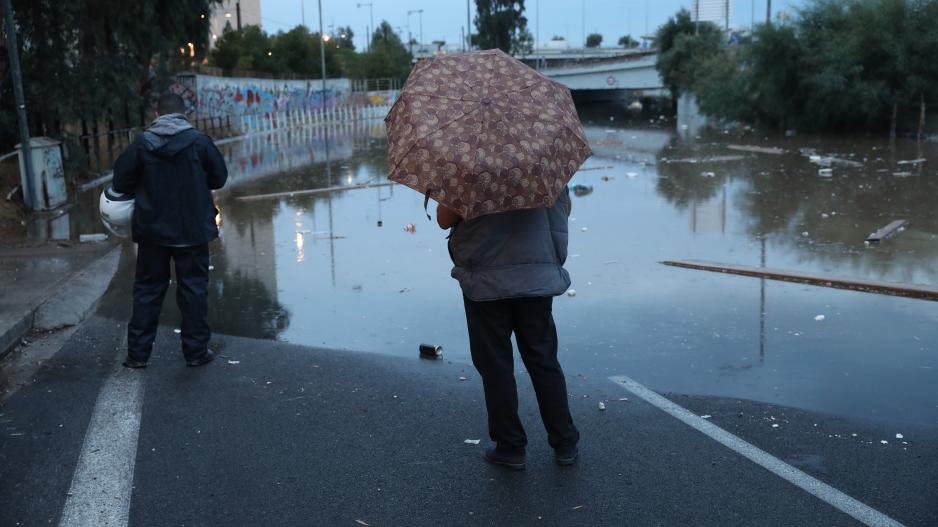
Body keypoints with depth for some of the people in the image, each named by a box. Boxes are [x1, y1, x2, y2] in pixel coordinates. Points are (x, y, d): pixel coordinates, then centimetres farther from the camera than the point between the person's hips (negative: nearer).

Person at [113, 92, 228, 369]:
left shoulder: (142, 143, -7)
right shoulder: (199, 141, -8)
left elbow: (120, 181, -3)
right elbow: (219, 178, 1)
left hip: (152, 229, 1)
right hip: (192, 230, -1)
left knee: (148, 288, 12)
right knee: (193, 287, 9)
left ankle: (138, 353, 15)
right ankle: (196, 351, 13)